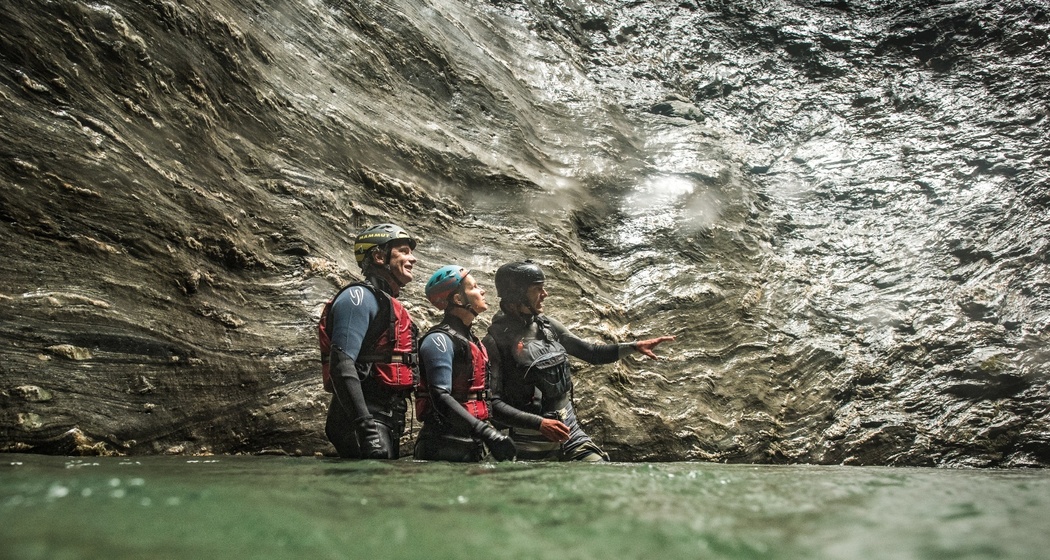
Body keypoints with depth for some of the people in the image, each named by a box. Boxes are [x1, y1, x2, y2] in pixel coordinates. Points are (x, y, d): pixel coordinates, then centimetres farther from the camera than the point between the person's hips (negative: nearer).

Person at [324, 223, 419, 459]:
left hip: (389, 421, 10)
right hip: (363, 421, -10)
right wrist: (367, 428, -28)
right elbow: (341, 365, -20)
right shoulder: (360, 297, -9)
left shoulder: (391, 305, 21)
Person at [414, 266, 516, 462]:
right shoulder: (440, 339, -13)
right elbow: (441, 398, -22)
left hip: (472, 444, 8)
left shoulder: (471, 340, 15)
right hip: (445, 447, -8)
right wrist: (487, 433, -28)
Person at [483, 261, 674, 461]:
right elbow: (492, 403, -19)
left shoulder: (548, 326, 4)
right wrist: (538, 423, -26)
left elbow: (591, 352, 11)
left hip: (571, 433, 5)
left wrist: (634, 346, 1)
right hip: (533, 446, -5)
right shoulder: (496, 341, -15)